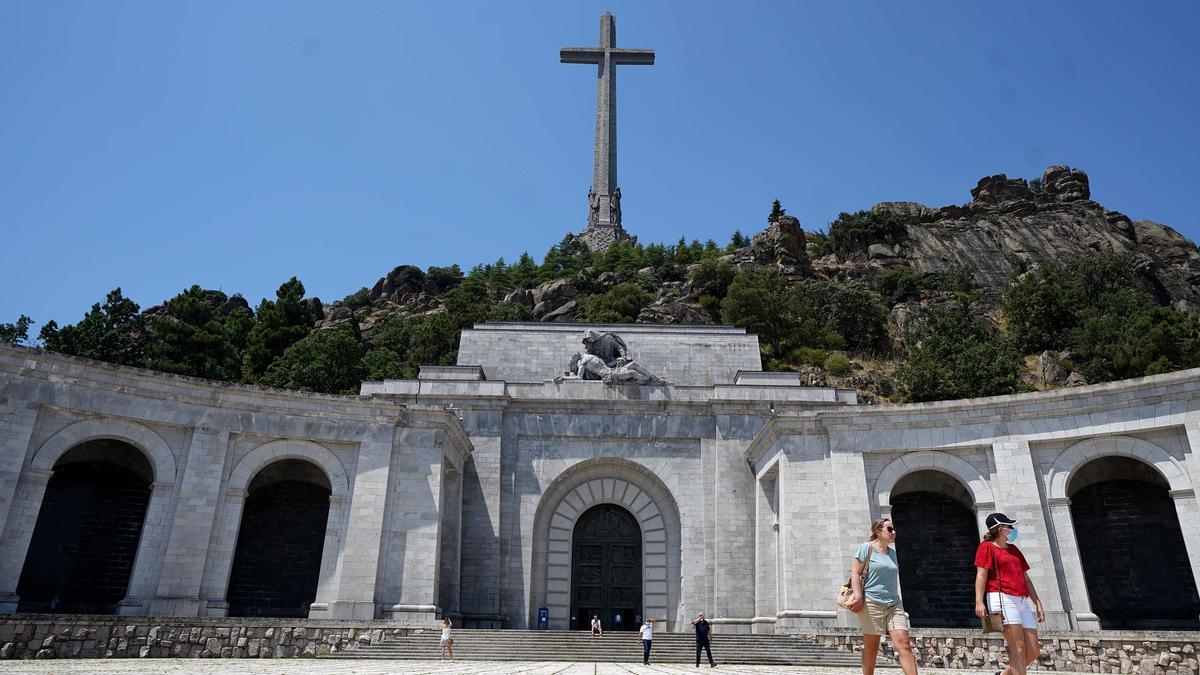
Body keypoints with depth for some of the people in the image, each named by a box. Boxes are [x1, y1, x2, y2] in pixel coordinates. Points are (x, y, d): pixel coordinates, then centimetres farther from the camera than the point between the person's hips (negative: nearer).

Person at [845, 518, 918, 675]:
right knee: (871, 647, 3)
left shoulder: (892, 553, 16)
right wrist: (858, 597, -16)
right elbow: (855, 573, -9)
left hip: (894, 604, 6)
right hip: (872, 603, -5)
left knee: (903, 643, -6)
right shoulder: (867, 548, -4)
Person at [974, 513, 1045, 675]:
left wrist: (1038, 604, 17)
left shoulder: (1014, 549, 26)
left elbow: (1026, 579, 26)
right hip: (1003, 599, -7)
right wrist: (979, 601, -20)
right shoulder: (987, 547, 3)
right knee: (1018, 648, -14)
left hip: (1022, 602, 8)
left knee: (1032, 652, 2)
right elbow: (981, 575, -7)